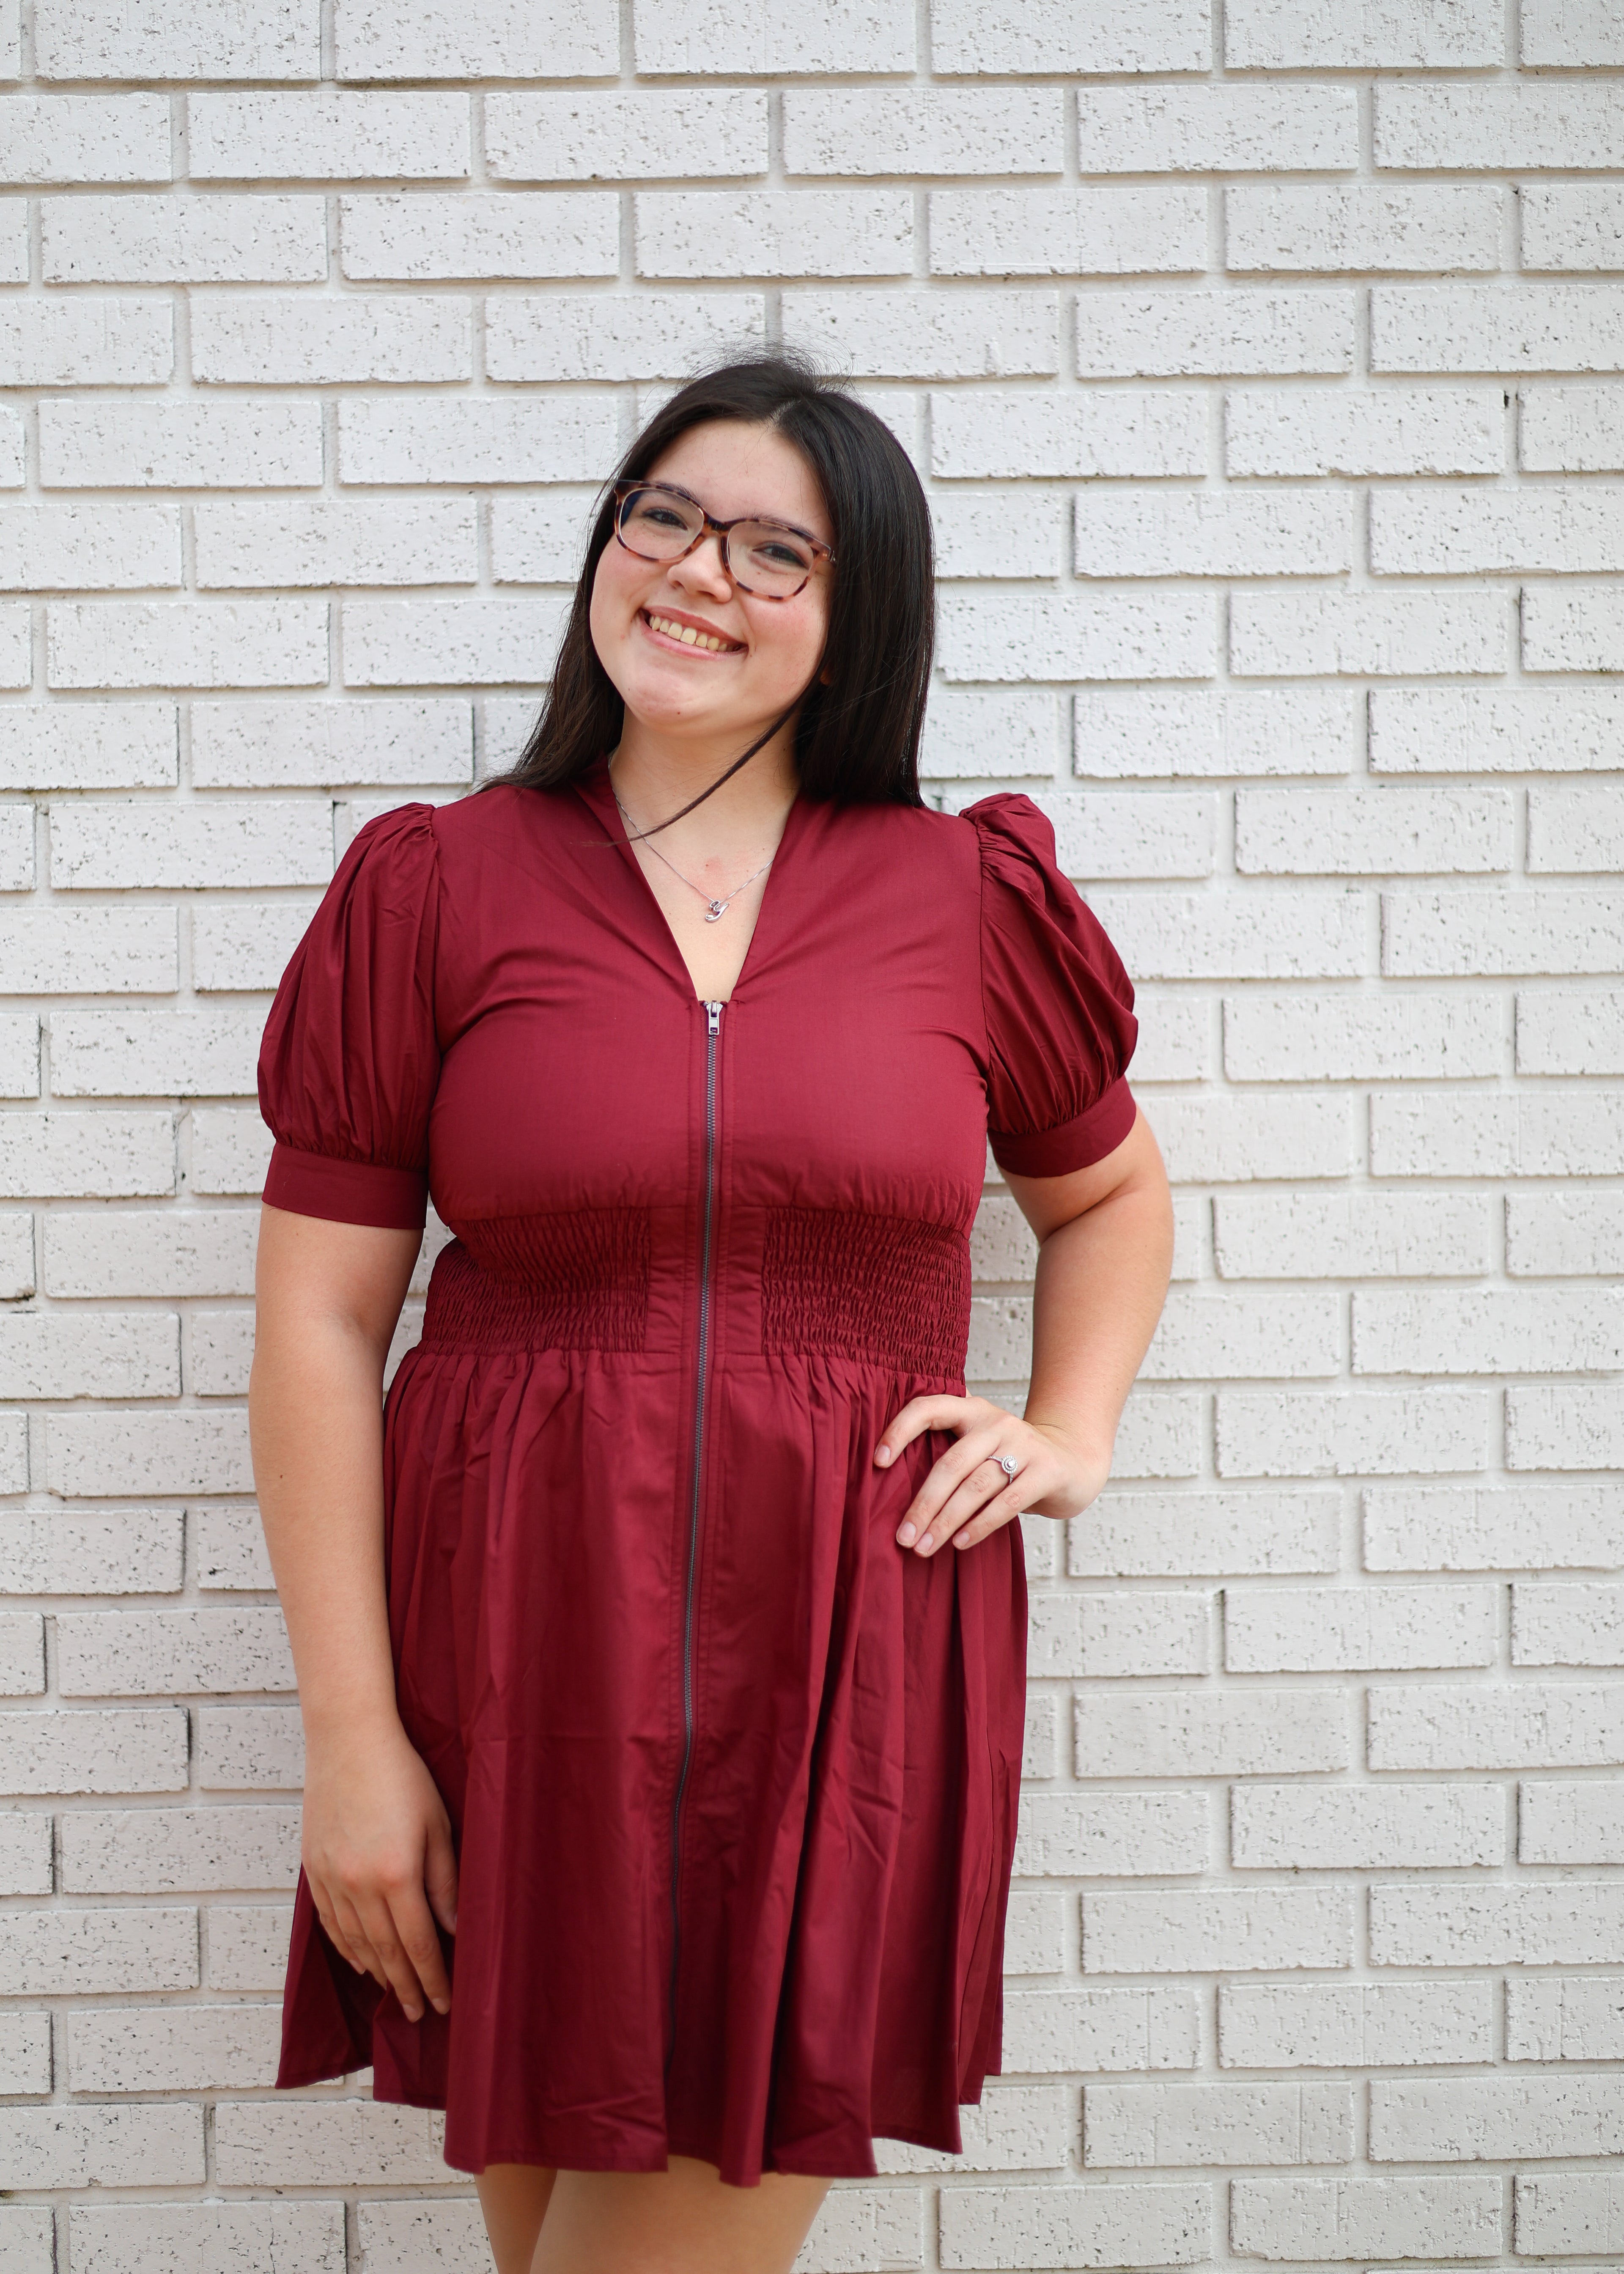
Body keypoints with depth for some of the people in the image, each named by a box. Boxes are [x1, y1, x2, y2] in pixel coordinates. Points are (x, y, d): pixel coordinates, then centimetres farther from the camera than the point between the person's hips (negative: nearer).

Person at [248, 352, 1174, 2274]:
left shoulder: (968, 896, 5)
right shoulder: (433, 885, 1)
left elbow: (1109, 1191, 23)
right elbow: (320, 1321, -2)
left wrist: (1072, 1429, 5)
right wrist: (350, 1734, -6)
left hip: (845, 1660, 1)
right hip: (520, 1657, 0)